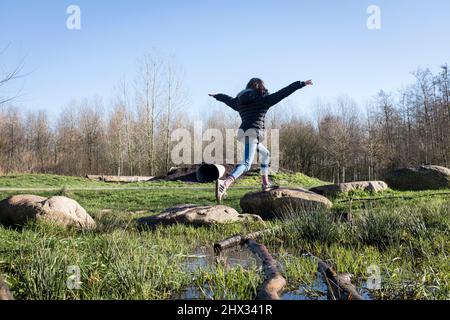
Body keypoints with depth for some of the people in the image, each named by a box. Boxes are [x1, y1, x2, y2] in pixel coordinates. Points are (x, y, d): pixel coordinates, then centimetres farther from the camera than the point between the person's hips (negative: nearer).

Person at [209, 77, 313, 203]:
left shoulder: (240, 101, 18)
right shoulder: (263, 99, 1)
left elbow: (227, 99, 37)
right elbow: (283, 92, 0)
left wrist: (216, 96, 57)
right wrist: (302, 84, 6)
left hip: (243, 132, 9)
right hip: (252, 133, -8)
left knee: (265, 153, 27)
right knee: (246, 164, -20)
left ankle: (265, 184, 31)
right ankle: (224, 183, -41)